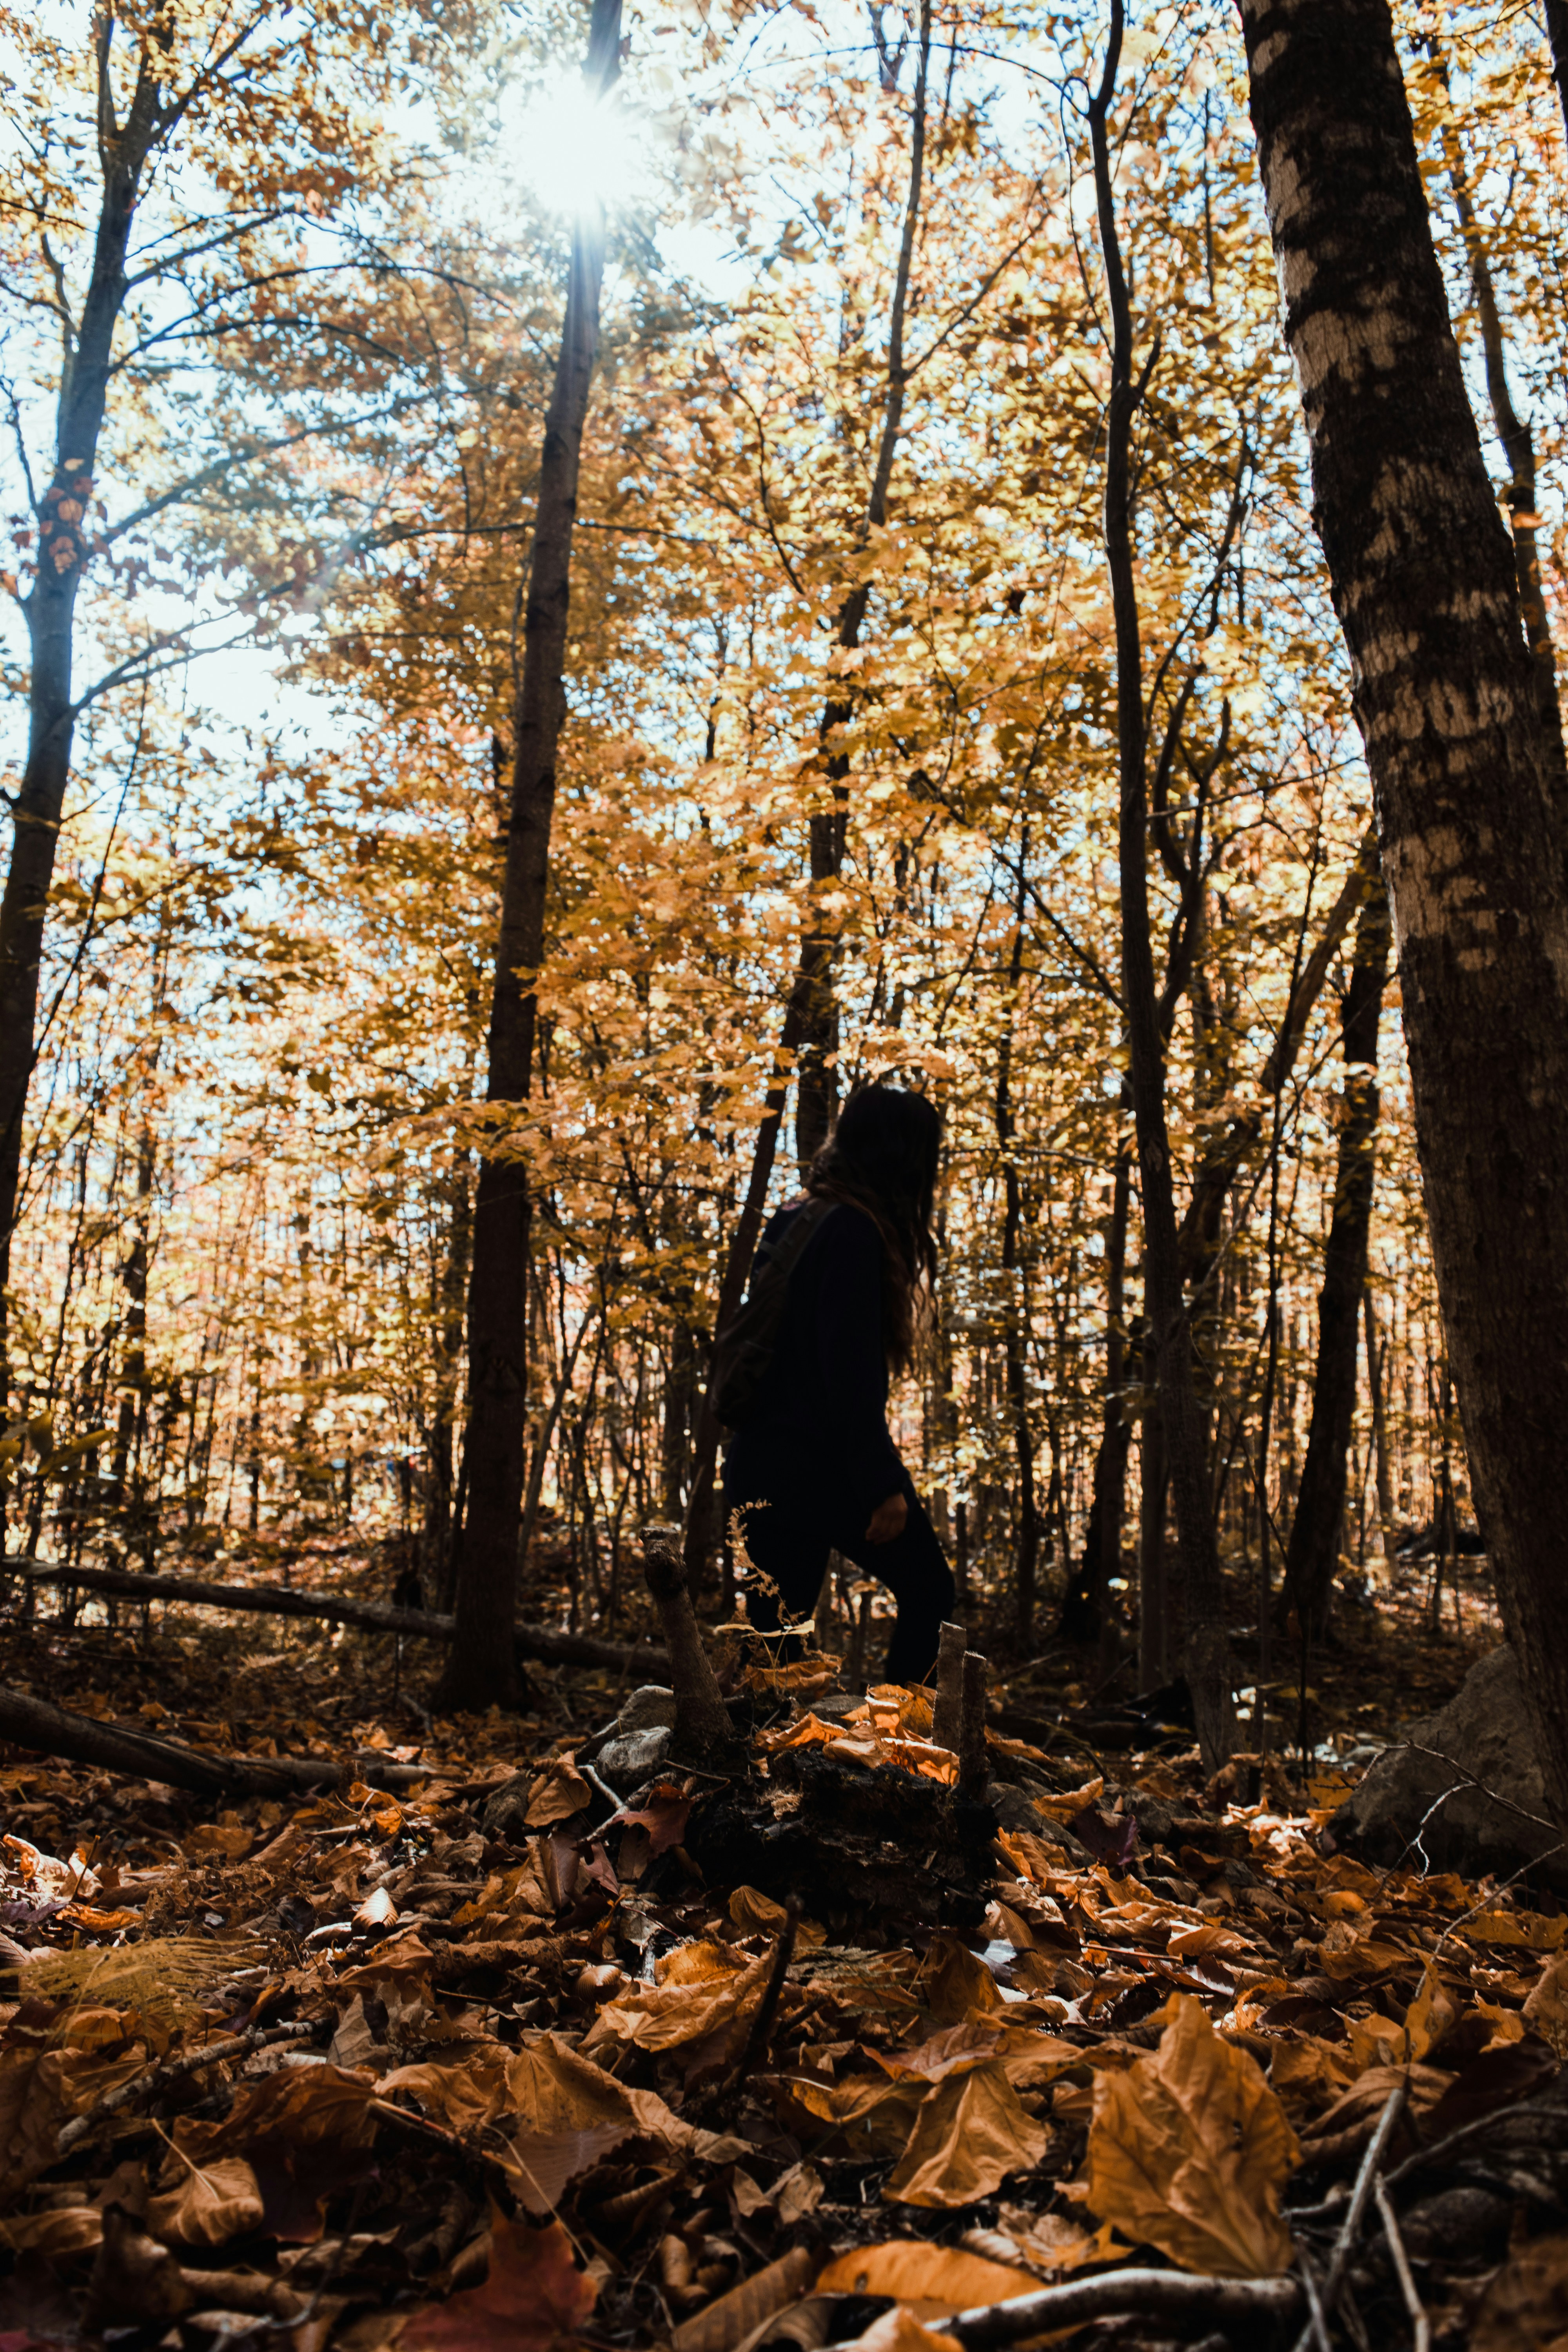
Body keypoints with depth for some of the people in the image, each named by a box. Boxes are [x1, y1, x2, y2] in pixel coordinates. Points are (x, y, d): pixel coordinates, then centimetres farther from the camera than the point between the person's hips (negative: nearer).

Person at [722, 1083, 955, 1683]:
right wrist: (882, 1483, -17)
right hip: (823, 1469, -9)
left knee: (772, 1633, 12)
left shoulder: (792, 1222, 14)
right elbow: (850, 1370, -19)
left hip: (760, 1468, 9)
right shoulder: (852, 1230, -14)